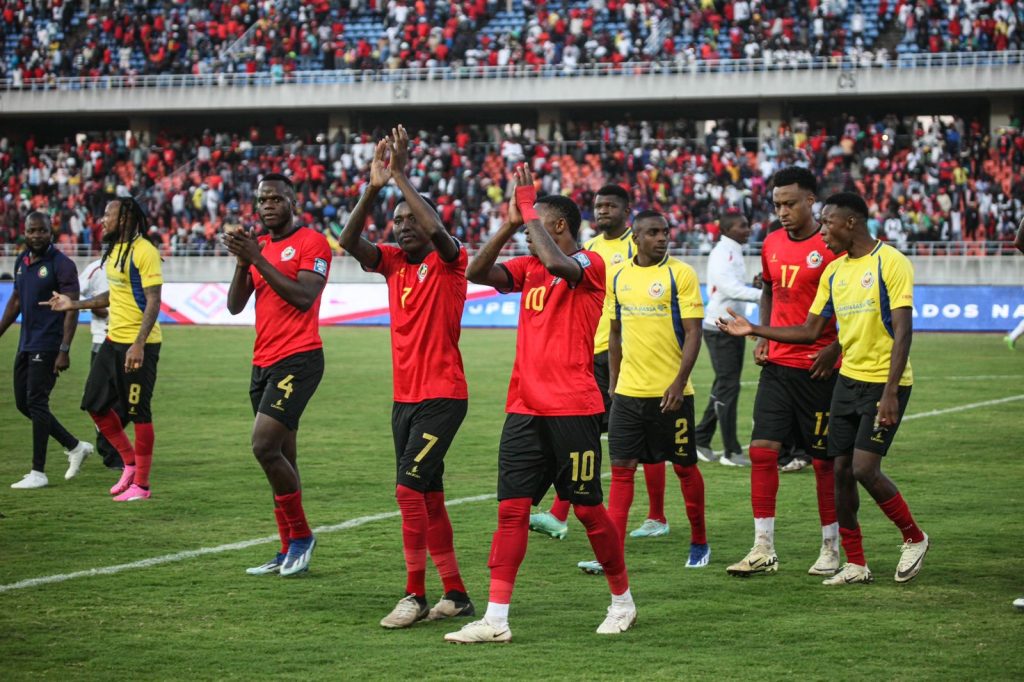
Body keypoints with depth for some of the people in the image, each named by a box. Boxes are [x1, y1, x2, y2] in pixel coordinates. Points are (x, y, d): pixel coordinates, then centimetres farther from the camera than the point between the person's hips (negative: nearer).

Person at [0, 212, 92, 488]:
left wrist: (64, 351, -21)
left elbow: (72, 309, -15)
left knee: (36, 401, -9)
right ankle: (74, 447, 21)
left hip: (48, 346, -8)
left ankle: (38, 473, -3)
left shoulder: (61, 265, -12)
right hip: (26, 343, 8)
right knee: (23, 402, 9)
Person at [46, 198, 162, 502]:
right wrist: (74, 304, 23)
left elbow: (153, 302, -19)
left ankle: (141, 484, 7)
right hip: (113, 340, 9)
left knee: (138, 413, -3)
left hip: (138, 345, -9)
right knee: (94, 404, 10)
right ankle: (130, 462, 25)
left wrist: (139, 344, -26)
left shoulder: (143, 252, -15)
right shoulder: (114, 250, 13)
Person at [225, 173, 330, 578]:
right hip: (264, 362, 8)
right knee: (280, 456, 9)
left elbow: (304, 297, -19)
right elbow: (235, 306, 11)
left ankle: (300, 535, -3)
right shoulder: (258, 246, 17)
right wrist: (243, 261, -5)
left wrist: (258, 259, -18)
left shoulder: (311, 242, -5)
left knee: (265, 445, -18)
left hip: (298, 359, -8)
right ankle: (288, 551, 14)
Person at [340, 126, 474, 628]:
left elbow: (435, 229, -27)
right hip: (405, 398, 7)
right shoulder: (393, 262, 10)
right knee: (428, 496, 10)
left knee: (409, 487, -16)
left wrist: (401, 175, -23)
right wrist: (373, 188, -14)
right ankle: (455, 594, 17)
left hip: (442, 397, -7)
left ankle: (415, 595, -11)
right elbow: (349, 242, -4)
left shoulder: (448, 262, -6)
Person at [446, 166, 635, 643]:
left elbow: (558, 265, -27)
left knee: (587, 507, 2)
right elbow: (477, 273, 4)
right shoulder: (529, 267, 15)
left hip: (572, 409, -6)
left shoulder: (589, 264, -6)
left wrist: (528, 212, -17)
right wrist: (510, 223, -2)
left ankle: (622, 600, 21)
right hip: (525, 407, 6)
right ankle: (496, 619, -2)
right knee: (511, 508, -1)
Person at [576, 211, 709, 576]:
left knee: (684, 467, 7)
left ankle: (699, 543, 24)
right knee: (621, 469, -1)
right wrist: (613, 380, 13)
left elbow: (693, 332, -10)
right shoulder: (619, 277, 8)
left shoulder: (680, 274, -7)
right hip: (628, 391, 4)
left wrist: (679, 382, -18)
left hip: (670, 392, -4)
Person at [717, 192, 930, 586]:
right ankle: (855, 564, 13)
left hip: (884, 383, -7)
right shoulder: (834, 272, 11)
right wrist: (754, 331, 11)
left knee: (865, 468, -14)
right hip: (848, 379, 7)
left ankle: (914, 538, 8)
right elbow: (811, 331, 16)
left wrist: (890, 392, -22)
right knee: (841, 470, 3)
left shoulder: (891, 263, -12)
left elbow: (903, 331, -16)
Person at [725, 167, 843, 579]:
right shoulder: (772, 244, 9)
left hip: (818, 369, -5)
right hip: (777, 364, 5)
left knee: (824, 459, 3)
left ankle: (831, 548, 16)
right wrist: (763, 337, 11)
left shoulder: (831, 247, -10)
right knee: (762, 448, -4)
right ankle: (763, 549, 0)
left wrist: (834, 348, -18)